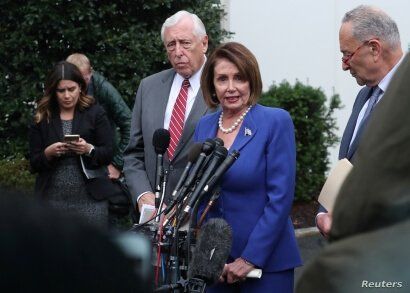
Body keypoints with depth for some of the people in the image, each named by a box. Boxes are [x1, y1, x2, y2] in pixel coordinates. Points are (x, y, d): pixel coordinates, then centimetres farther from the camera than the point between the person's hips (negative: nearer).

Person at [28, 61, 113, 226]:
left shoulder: (95, 113, 6)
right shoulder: (42, 119, 8)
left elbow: (108, 154, 4)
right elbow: (34, 163, 7)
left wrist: (89, 149, -15)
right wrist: (48, 153, -13)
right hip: (52, 199, 1)